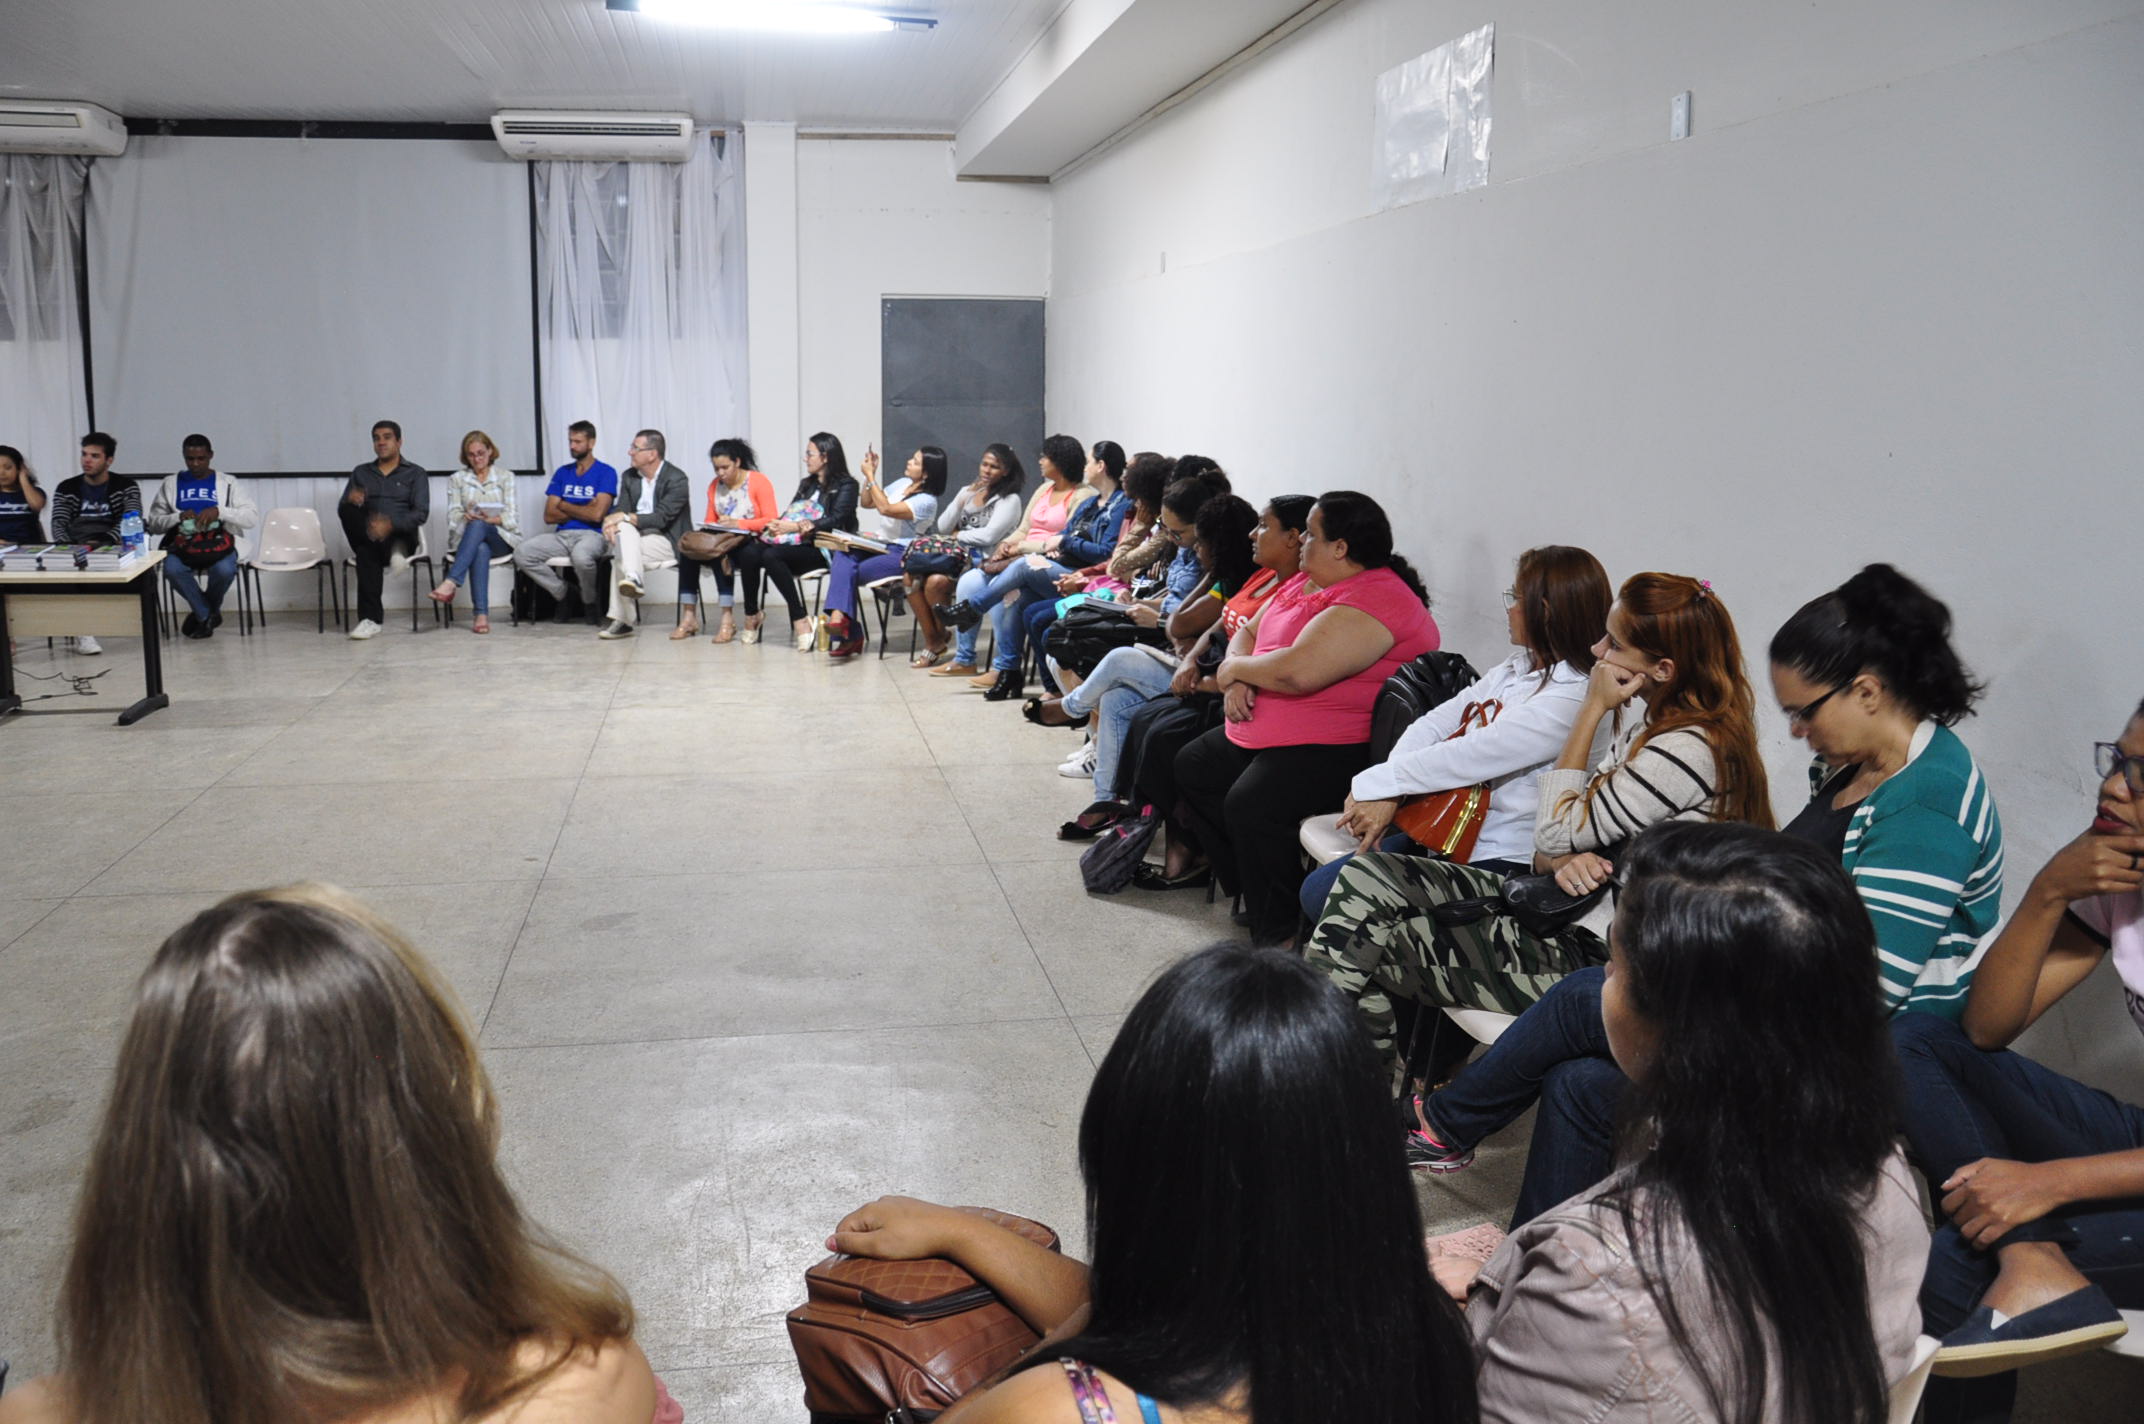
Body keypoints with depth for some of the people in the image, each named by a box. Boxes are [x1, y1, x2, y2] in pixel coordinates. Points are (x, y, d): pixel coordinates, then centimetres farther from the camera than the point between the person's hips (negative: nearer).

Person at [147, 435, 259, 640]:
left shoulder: (228, 483, 8)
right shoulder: (170, 484, 12)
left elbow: (252, 517, -3)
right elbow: (153, 523, 8)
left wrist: (219, 511, -19)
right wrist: (178, 517, -12)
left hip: (219, 543, -1)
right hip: (183, 545, 1)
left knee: (225, 570, -36)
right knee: (172, 569, -34)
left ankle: (203, 613, -3)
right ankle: (207, 616, -11)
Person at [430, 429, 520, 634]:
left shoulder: (506, 476, 13)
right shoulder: (457, 479, 17)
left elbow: (512, 517, 2)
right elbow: (453, 516, 6)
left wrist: (491, 519, -18)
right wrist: (467, 517, -18)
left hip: (502, 538, -1)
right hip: (468, 537, 1)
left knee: (478, 526, -37)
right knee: (481, 550, -38)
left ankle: (450, 583, -49)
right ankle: (481, 613, -49)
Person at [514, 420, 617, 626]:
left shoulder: (606, 473, 1)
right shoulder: (562, 473, 17)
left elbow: (596, 514, -11)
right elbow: (549, 516, 9)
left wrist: (564, 506, 3)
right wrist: (582, 511, -1)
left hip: (591, 534, -5)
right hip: (562, 535, 5)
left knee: (581, 555, -40)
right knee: (522, 554, -21)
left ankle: (590, 603, -9)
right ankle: (562, 594, -1)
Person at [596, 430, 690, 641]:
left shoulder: (676, 479, -10)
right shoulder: (629, 477, 10)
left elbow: (661, 518, -18)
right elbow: (622, 510, 3)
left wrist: (625, 517, -24)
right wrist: (612, 522, -21)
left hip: (667, 541, -6)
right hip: (635, 536, 6)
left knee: (621, 555, -28)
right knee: (624, 528, -27)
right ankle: (632, 579, -38)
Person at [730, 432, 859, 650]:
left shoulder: (846, 485, 4)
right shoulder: (807, 484, 29)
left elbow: (836, 520, -10)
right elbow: (791, 514, 20)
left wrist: (798, 526, -18)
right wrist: (777, 525, -3)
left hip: (821, 548, -7)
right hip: (794, 541, 7)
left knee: (771, 555, -33)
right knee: (748, 552, -21)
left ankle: (800, 620, -30)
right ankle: (751, 614, -13)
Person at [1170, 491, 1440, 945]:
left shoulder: (1373, 601, -21)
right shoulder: (1306, 583, 13)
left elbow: (1296, 672, -31)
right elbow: (1248, 632, 18)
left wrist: (1235, 669, -12)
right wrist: (1238, 680, -5)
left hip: (1335, 748, -11)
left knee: (1251, 804, -30)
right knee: (1193, 767, 14)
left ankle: (1279, 937, -15)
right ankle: (1245, 888, 19)